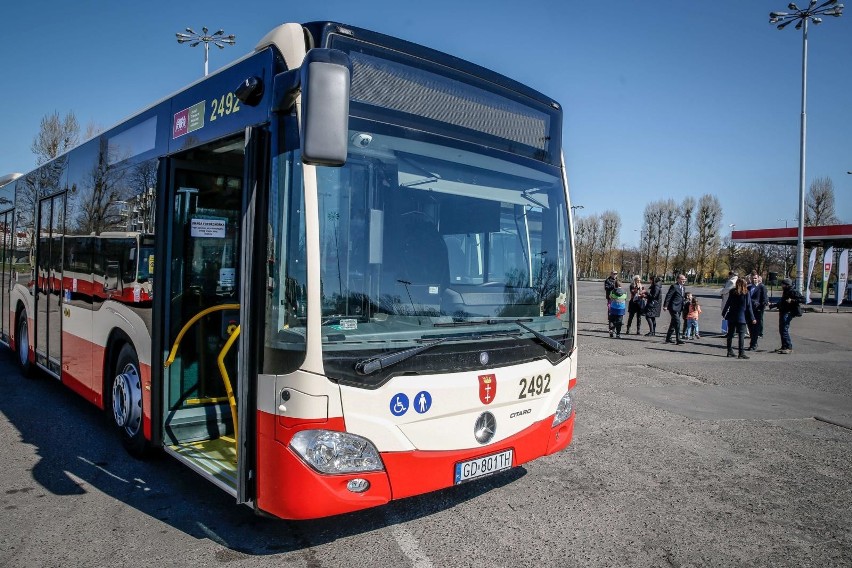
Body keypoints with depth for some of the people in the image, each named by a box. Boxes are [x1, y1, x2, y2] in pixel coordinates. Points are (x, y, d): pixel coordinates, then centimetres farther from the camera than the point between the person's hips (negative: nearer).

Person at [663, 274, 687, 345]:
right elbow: (668, 296, -15)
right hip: (674, 308, -9)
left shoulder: (682, 288, 16)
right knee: (677, 323, -13)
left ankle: (668, 338, 21)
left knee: (673, 323, 13)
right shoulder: (674, 286, -11)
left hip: (679, 309, 9)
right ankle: (678, 339, -12)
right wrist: (665, 306, -19)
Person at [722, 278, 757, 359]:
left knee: (730, 334, 11)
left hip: (731, 316, 3)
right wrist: (752, 318, 0)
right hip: (741, 317, -3)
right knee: (741, 335, -2)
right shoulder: (746, 293, -6)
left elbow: (728, 303, 4)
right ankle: (741, 353, -5)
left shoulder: (732, 292, -1)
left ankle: (729, 351, 16)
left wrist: (724, 313, 18)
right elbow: (749, 307, -5)